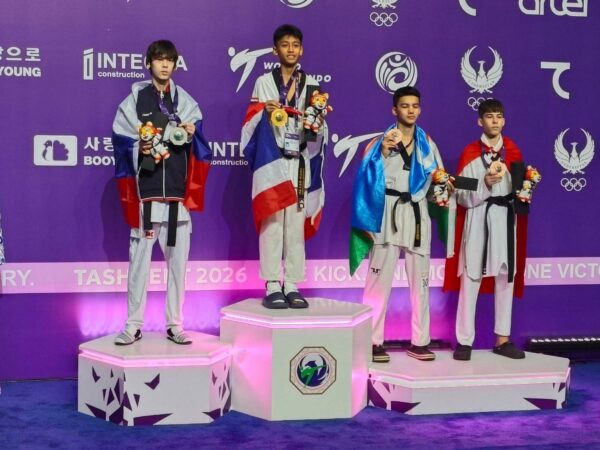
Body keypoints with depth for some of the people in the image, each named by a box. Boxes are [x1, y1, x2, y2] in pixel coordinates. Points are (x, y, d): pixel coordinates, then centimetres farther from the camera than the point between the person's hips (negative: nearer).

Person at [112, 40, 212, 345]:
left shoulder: (185, 102, 11)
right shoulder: (135, 99, 5)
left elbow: (199, 148, 9)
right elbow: (122, 141, 1)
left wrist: (191, 135, -11)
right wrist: (138, 149, -16)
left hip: (177, 191, 2)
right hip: (145, 190, -2)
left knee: (177, 260, 4)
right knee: (139, 258, -2)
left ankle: (175, 325, 13)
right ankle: (134, 325, 6)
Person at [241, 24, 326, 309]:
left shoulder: (311, 85, 11)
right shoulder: (264, 82, 7)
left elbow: (320, 130, 8)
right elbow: (250, 123, 3)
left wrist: (317, 124, -14)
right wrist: (263, 110, -17)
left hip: (301, 163, 2)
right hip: (271, 161, -2)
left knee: (296, 225, 3)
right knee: (272, 223, -6)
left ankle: (292, 286, 8)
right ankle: (272, 287, -3)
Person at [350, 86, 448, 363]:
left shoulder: (427, 143, 13)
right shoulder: (381, 141, 1)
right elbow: (368, 177, -9)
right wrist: (383, 152, -21)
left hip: (417, 215, 4)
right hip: (388, 215, -4)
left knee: (420, 280, 7)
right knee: (380, 280, -6)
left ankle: (420, 342, 14)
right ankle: (374, 342, -1)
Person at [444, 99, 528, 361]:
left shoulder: (513, 152, 9)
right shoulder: (470, 153, -3)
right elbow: (463, 197, -7)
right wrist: (486, 184, -21)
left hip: (506, 219, 4)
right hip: (478, 220, -4)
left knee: (506, 278, 7)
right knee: (470, 278, -5)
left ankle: (503, 339, 15)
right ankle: (465, 341, 1)